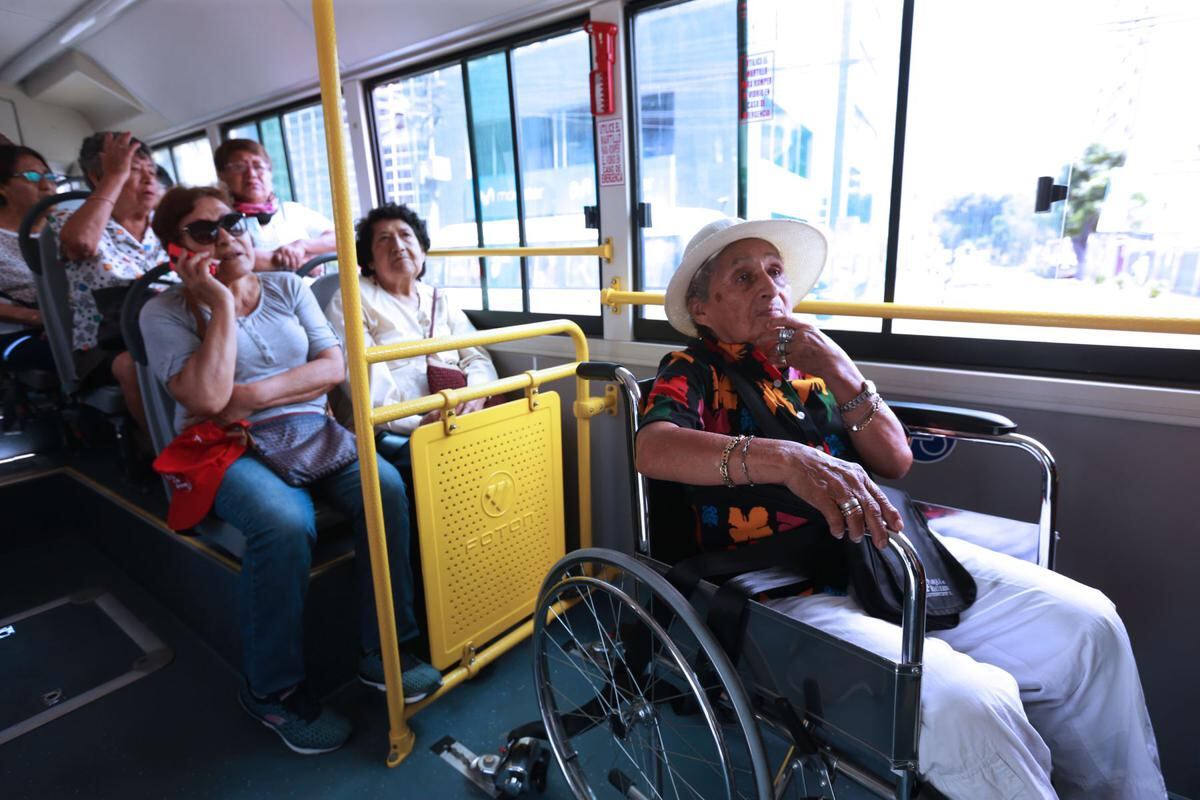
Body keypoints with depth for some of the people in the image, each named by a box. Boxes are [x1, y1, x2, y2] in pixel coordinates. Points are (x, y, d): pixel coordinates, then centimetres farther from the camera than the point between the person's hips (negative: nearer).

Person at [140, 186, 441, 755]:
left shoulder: (287, 287, 12)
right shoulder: (165, 313, 2)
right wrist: (222, 304, -11)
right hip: (229, 450, -3)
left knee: (385, 487, -26)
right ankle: (271, 690, -11)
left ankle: (382, 651, -11)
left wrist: (251, 395, -10)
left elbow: (333, 368, 2)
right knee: (284, 524, -34)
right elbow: (208, 398, -15)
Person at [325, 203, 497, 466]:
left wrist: (477, 391, -10)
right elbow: (367, 380, -7)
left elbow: (476, 356, 13)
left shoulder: (440, 300, 21)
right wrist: (417, 423, -20)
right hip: (396, 435, -5)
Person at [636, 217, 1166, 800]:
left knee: (1085, 624, -3)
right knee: (968, 701, -26)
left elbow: (896, 462, 11)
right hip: (785, 588, -6)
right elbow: (653, 447, -25)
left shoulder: (809, 361, 15)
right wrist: (786, 460, -38)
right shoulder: (693, 372, -1)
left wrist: (841, 374, -4)